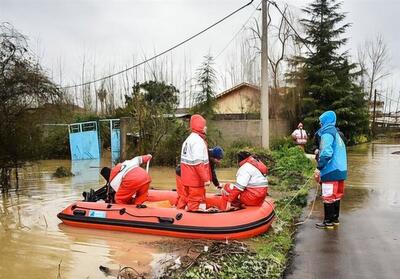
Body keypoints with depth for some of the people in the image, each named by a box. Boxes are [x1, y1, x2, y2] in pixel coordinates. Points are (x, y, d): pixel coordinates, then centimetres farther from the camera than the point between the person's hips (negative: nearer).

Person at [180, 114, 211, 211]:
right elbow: (199, 163, -24)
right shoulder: (198, 141, -17)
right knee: (195, 203, -1)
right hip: (196, 179, -10)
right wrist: (206, 179, -20)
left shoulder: (189, 139, 16)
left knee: (191, 200, 19)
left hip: (188, 177, 10)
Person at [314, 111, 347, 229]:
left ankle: (328, 222, 6)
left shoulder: (327, 133, -13)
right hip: (340, 170, 9)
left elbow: (326, 153, -23)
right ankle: (335, 218, 26)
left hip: (330, 171, -9)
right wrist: (319, 151, 18)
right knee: (336, 196, 16)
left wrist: (319, 168, -18)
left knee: (328, 197, -1)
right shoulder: (336, 133, 16)